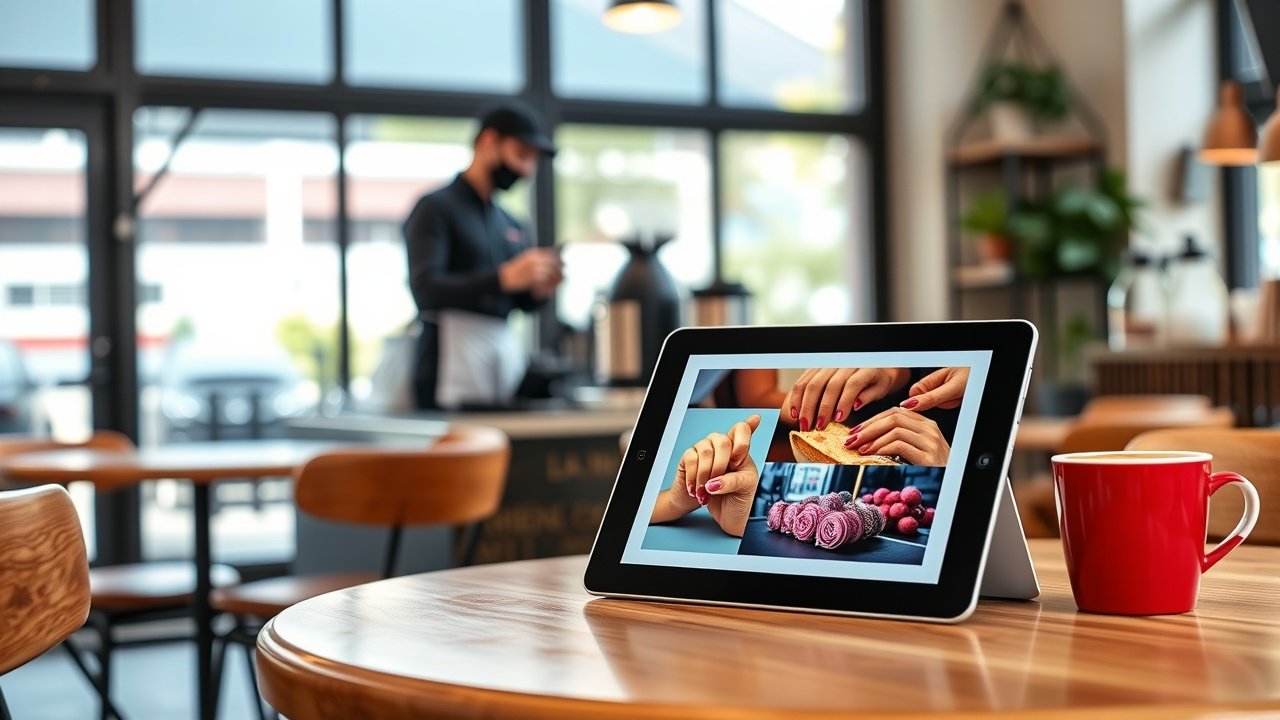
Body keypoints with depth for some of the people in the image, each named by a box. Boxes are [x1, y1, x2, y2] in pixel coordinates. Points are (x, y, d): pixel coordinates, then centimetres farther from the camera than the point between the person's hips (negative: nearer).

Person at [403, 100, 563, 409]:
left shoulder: (511, 225, 18)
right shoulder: (436, 208, -1)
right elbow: (425, 288, -15)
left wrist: (539, 289, -1)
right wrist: (504, 277, -25)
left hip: (506, 357, 6)